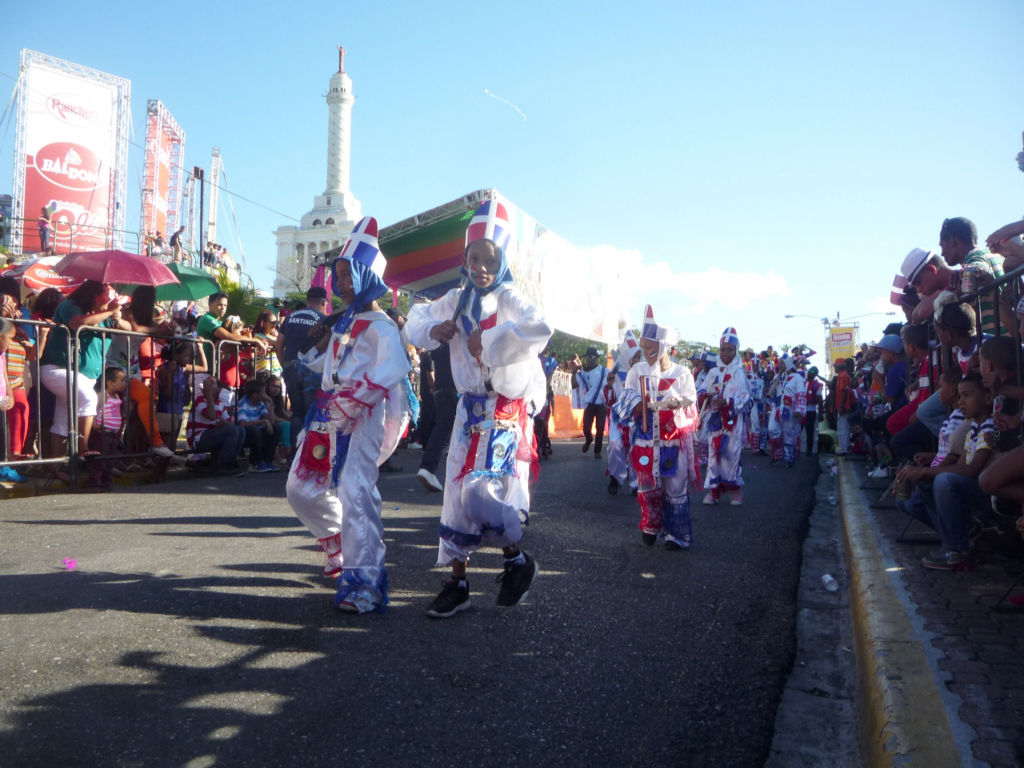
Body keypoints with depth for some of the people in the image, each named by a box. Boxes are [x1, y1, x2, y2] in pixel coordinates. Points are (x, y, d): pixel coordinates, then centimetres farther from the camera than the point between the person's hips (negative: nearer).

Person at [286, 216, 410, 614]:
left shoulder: (379, 325, -10)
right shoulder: (341, 322, 18)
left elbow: (395, 367, -28)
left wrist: (350, 402, -29)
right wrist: (316, 346, 8)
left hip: (360, 418, -10)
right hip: (327, 415, 10)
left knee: (355, 494, -15)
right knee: (302, 488, 15)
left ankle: (365, 585, -8)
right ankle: (340, 546, 35)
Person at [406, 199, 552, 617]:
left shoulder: (509, 299, -11)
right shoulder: (456, 300, 9)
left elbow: (538, 328, -31)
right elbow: (415, 320, 22)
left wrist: (486, 341, -24)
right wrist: (433, 329, -1)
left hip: (508, 413, -6)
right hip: (470, 410, 6)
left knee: (481, 491, -17)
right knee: (457, 493, 7)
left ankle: (517, 561, 11)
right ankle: (457, 583, 20)